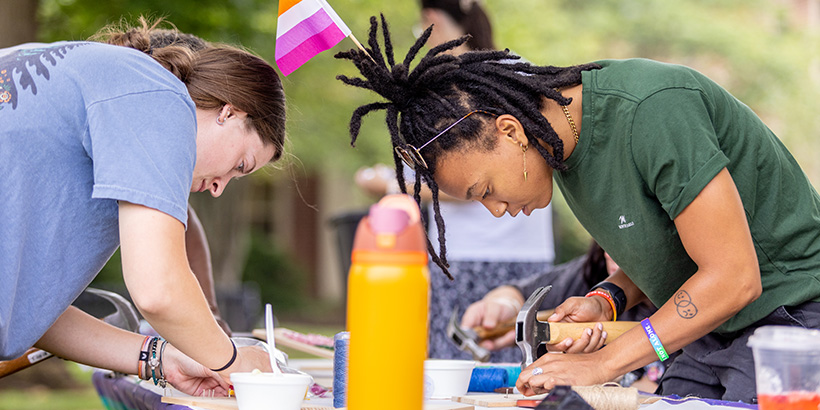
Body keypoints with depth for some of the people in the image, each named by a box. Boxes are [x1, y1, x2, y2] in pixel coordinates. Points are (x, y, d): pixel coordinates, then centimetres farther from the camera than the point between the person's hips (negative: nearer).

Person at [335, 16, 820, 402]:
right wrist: (609, 300, -4)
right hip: (713, 331, 8)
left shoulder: (648, 112, -25)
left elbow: (734, 276, -25)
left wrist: (604, 363, -22)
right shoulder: (561, 138, 2)